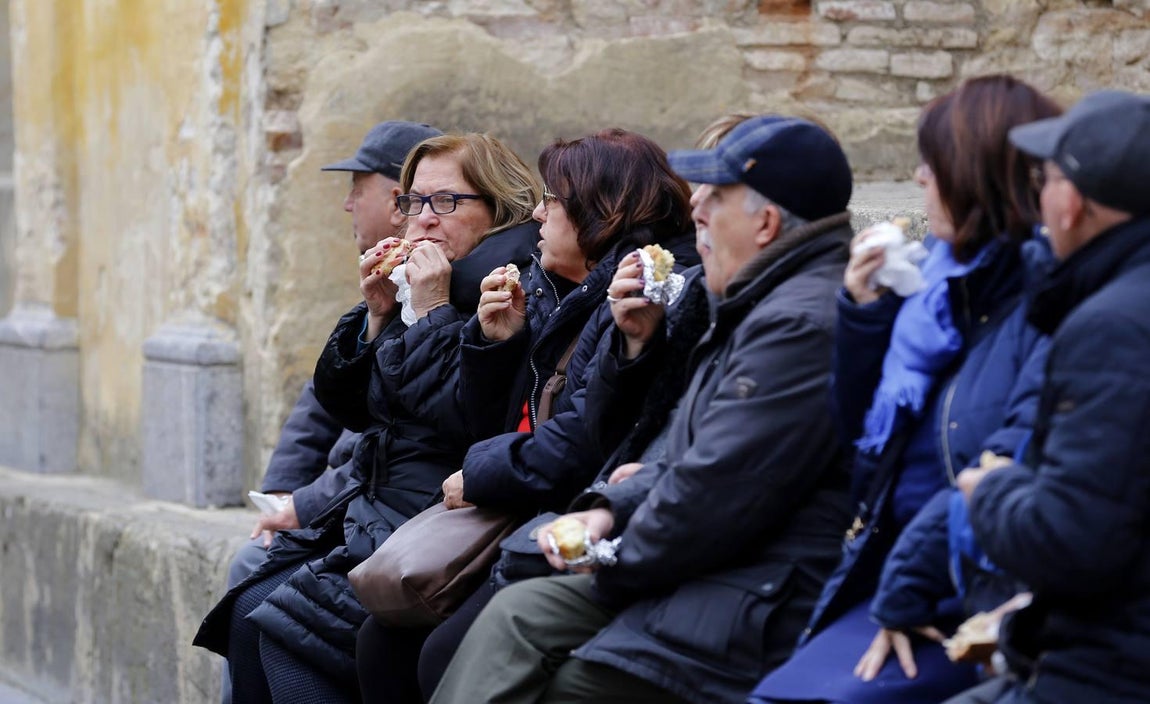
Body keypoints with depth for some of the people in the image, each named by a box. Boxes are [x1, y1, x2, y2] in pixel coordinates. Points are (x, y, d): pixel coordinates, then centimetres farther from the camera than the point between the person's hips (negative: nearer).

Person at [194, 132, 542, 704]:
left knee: (290, 625, -18)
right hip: (372, 506, 9)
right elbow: (349, 408, 18)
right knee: (248, 612, -5)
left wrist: (432, 313, -16)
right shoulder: (416, 285, 15)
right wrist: (377, 314, 4)